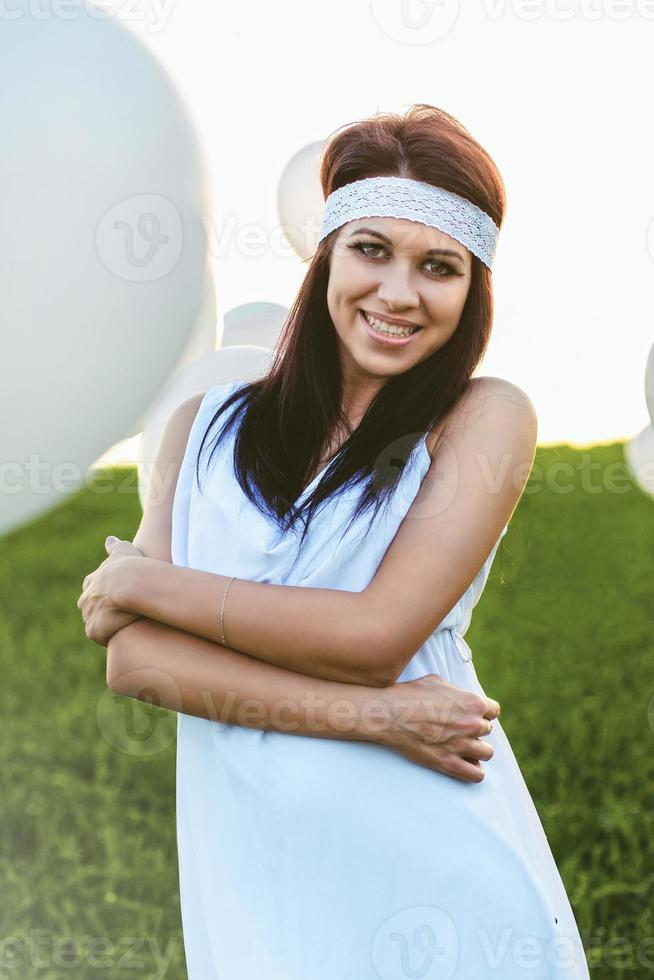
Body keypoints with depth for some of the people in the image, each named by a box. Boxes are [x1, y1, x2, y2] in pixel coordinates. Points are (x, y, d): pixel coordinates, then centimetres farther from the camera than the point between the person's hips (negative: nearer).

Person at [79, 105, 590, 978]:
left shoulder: (485, 418, -5)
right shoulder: (207, 426, 3)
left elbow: (377, 633, -16)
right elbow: (131, 657, -7)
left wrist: (142, 581, -7)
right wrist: (367, 714, -18)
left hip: (431, 866, -2)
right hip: (247, 872, 2)